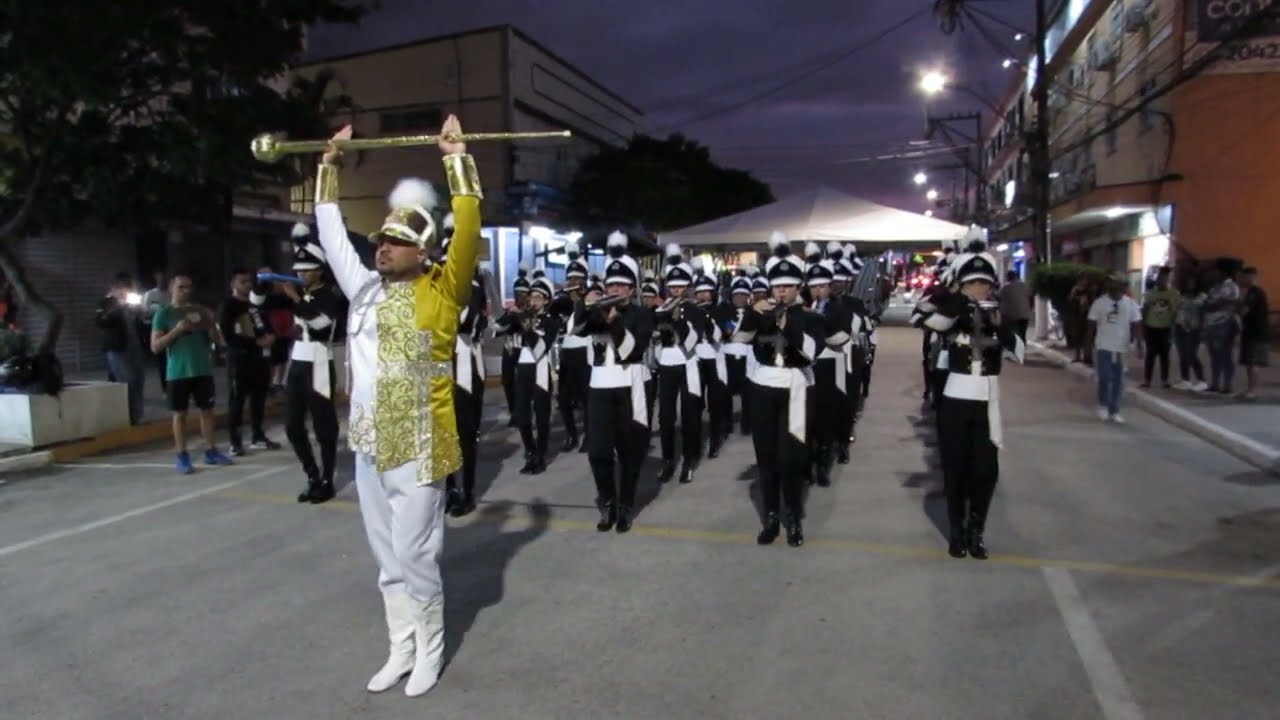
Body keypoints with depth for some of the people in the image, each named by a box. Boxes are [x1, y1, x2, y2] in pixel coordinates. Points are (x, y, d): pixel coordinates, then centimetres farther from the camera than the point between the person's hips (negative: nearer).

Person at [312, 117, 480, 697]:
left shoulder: (441, 292, -4)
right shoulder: (364, 288, 10)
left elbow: (468, 233, -15)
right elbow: (331, 231, 20)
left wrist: (457, 159, -13)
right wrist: (329, 165, 21)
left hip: (417, 448, -6)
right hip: (368, 445, 6)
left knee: (415, 556, 3)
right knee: (387, 558, 15)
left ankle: (429, 654, 21)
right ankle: (400, 650, 29)